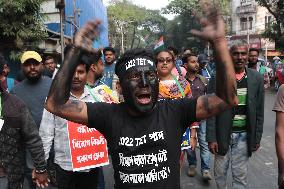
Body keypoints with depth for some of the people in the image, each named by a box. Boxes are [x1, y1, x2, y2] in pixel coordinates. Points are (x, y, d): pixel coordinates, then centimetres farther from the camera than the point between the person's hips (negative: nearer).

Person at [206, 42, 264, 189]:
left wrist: (257, 138, 6)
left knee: (240, 175, 8)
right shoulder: (217, 78, -6)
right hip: (222, 134, -1)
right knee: (220, 172, 12)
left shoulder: (257, 79, 1)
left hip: (244, 135, 1)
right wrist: (211, 138, -9)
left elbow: (259, 112, 6)